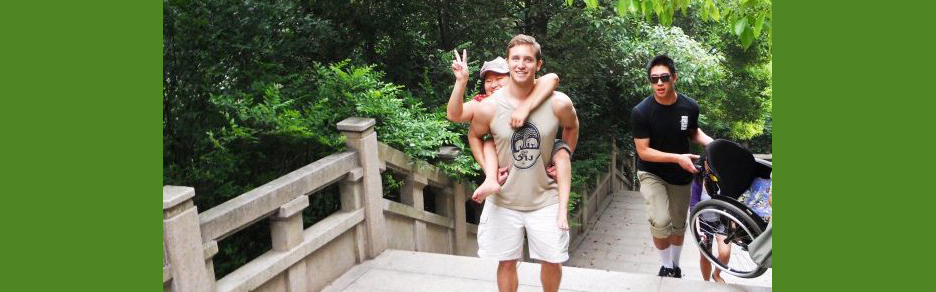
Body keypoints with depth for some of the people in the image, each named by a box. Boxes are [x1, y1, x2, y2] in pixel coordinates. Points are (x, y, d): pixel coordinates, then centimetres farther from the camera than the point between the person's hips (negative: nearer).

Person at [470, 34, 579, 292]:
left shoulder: (559, 103, -14)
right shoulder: (489, 107, -15)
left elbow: (572, 127, 10)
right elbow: (474, 135, 6)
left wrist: (564, 159, 4)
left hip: (545, 199, 0)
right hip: (504, 200, 0)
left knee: (552, 261, 9)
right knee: (506, 261, 11)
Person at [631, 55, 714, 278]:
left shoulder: (690, 107, -13)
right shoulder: (641, 112, -22)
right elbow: (643, 151, -19)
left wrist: (711, 143, -11)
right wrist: (678, 157, -28)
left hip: (681, 176, 4)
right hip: (652, 173, -3)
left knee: (678, 225, 17)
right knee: (660, 222, -23)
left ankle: (675, 266, 43)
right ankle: (666, 266, 4)